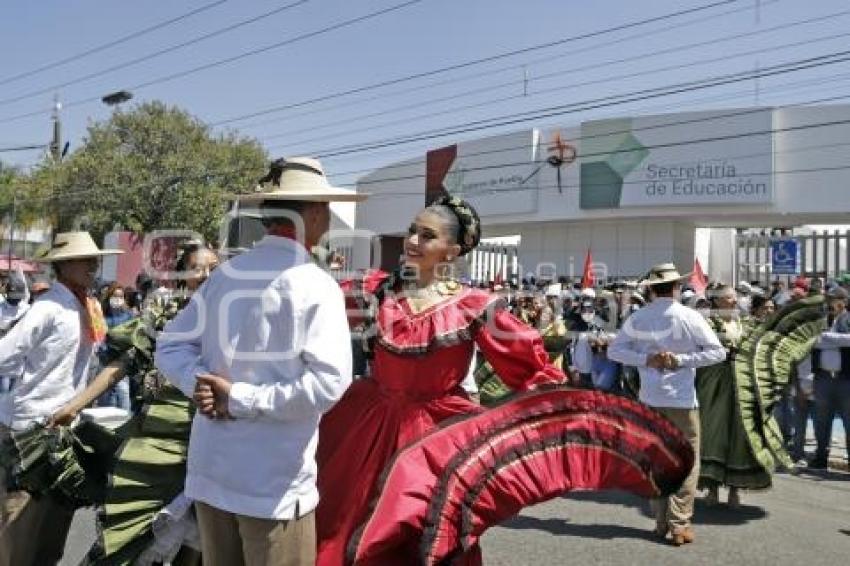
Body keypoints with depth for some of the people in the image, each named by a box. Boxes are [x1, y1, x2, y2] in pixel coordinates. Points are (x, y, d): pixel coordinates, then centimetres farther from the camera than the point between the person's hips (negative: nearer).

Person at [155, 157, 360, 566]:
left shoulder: (223, 275, 5)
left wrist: (202, 382, -8)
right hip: (275, 482, -6)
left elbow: (170, 345, 8)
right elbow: (328, 381, -22)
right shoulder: (315, 284, -12)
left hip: (210, 468, 6)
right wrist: (242, 398, -14)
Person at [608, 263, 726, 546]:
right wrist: (681, 360, -9)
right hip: (682, 400, -3)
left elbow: (614, 350, 2)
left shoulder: (637, 319, 0)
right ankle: (679, 525, 2)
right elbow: (717, 352, -8)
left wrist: (646, 359, -5)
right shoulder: (688, 317, -8)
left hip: (649, 401, 3)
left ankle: (661, 523, 18)